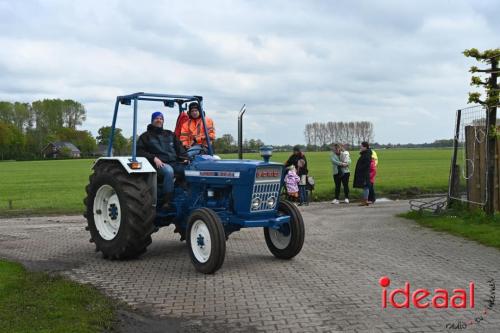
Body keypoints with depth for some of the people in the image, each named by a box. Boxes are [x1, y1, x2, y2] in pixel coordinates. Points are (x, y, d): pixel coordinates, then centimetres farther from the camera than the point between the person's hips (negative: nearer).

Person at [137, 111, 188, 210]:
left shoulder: (170, 134, 26)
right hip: (159, 164, -4)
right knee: (169, 171, -40)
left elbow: (179, 147, 23)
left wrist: (184, 158, 3)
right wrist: (154, 158, -11)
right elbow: (139, 151, 4)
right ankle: (166, 201, -37)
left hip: (174, 162, 4)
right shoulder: (146, 136, 14)